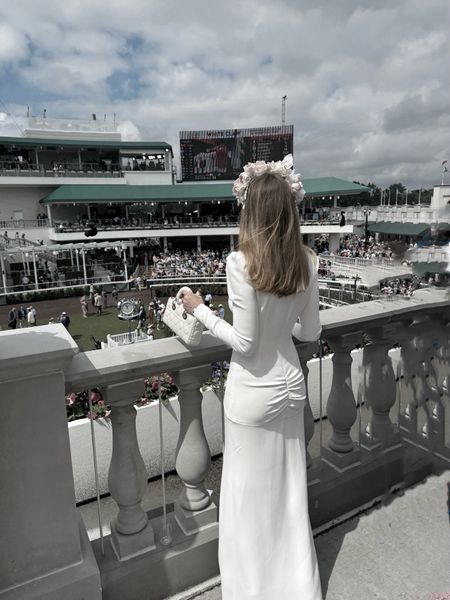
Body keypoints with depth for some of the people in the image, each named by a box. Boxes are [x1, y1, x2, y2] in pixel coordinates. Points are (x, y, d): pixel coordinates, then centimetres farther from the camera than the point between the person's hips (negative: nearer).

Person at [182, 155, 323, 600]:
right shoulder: (307, 261, -6)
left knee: (251, 493, 16)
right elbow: (310, 332, 0)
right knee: (290, 488, 22)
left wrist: (199, 310, -8)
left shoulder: (242, 262, -22)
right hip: (290, 385, 5)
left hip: (253, 392, -5)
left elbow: (245, 341, -19)